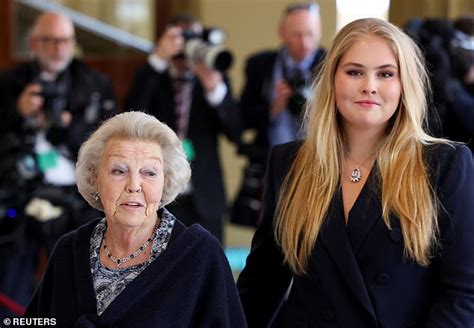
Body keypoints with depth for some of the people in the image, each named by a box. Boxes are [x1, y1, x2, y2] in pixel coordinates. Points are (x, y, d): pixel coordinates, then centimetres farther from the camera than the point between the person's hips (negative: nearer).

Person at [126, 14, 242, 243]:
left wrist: (215, 88, -21)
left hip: (204, 197, 1)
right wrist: (157, 60, -20)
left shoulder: (214, 80, 7)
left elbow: (235, 132, -4)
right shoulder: (151, 78, 6)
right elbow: (134, 114, -14)